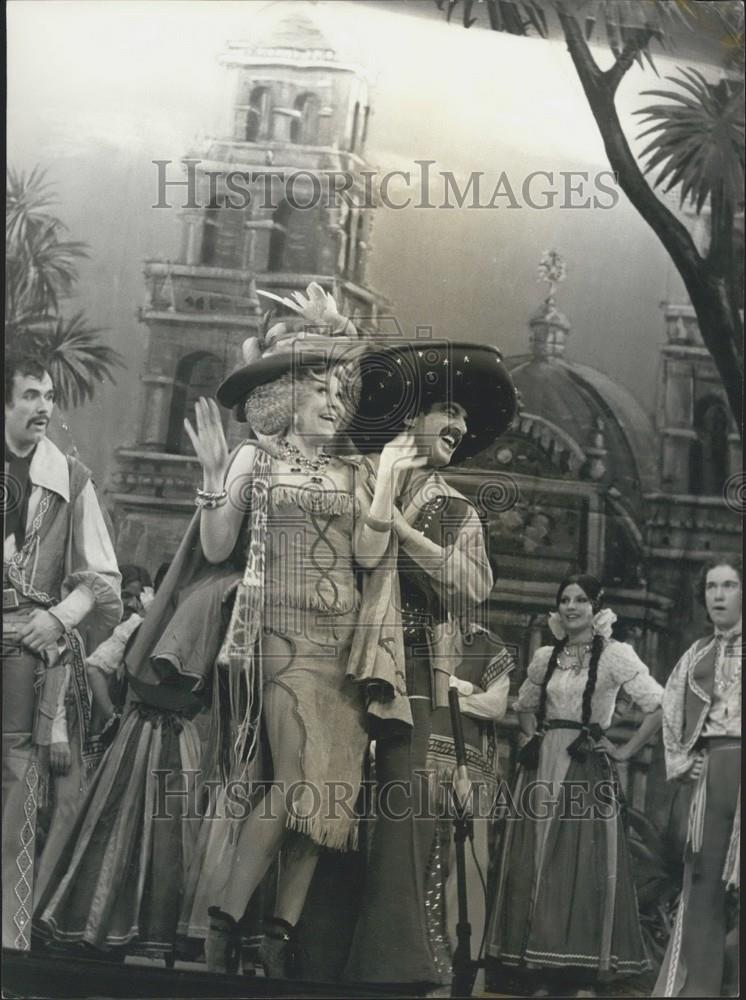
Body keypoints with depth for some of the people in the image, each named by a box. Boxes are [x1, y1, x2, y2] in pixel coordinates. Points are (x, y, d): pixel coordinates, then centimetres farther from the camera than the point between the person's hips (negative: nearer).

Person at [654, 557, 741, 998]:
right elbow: (671, 708, 24)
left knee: (737, 874, -5)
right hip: (710, 768, 5)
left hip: (736, 760, -4)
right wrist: (680, 760, 13)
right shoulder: (697, 654, 17)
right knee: (703, 877, 4)